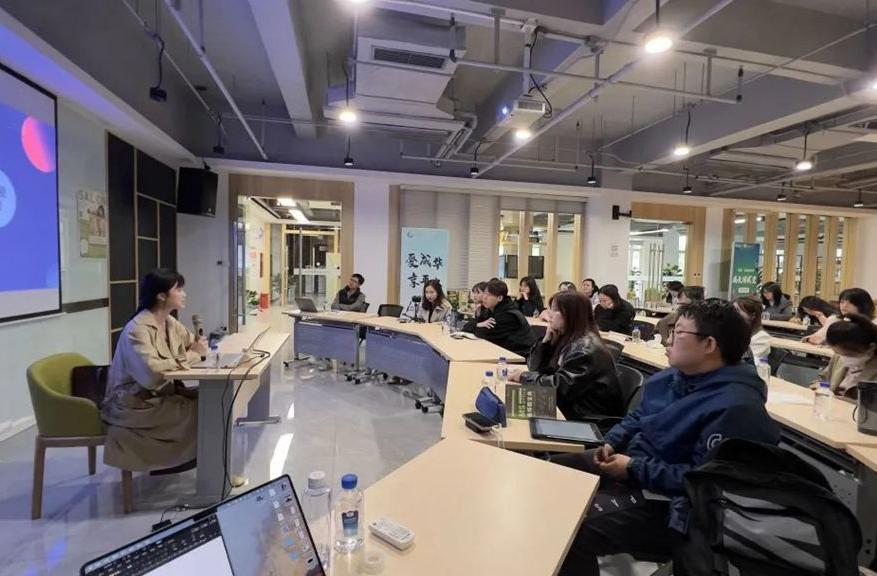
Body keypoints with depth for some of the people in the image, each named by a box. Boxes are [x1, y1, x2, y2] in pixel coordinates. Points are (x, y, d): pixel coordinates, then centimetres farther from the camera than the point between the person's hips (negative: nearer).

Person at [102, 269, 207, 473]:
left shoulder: (170, 323, 3)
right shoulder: (137, 329, -23)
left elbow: (193, 346, 12)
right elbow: (152, 372, -35)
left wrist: (199, 348, -12)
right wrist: (189, 357, -24)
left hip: (160, 394, 8)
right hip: (133, 403, -8)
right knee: (198, 410, -19)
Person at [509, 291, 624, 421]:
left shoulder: (585, 348, -21)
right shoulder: (565, 338, 5)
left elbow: (559, 386, -25)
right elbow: (535, 367, 5)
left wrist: (524, 377, -14)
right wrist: (547, 339, -8)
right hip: (571, 409, 7)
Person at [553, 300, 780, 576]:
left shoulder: (735, 408, -24)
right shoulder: (671, 377, 6)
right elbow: (638, 417, 17)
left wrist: (634, 469, -22)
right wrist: (611, 443, -1)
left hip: (667, 502, -9)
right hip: (632, 461, 9)